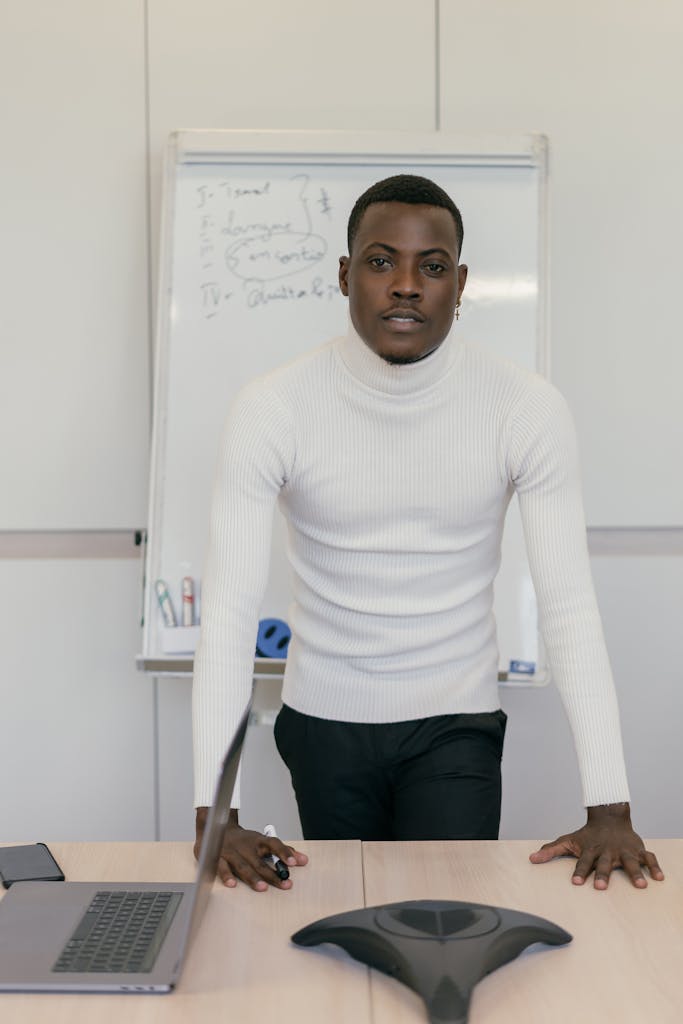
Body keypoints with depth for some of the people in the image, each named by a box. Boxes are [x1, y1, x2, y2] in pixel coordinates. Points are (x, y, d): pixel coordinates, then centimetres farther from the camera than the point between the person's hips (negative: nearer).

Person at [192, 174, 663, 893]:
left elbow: (569, 606, -15)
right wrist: (215, 815, -25)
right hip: (324, 723, 1)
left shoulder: (526, 409, -13)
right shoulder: (272, 409, -15)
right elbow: (228, 610, -18)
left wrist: (609, 810, -21)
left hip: (456, 725, 0)